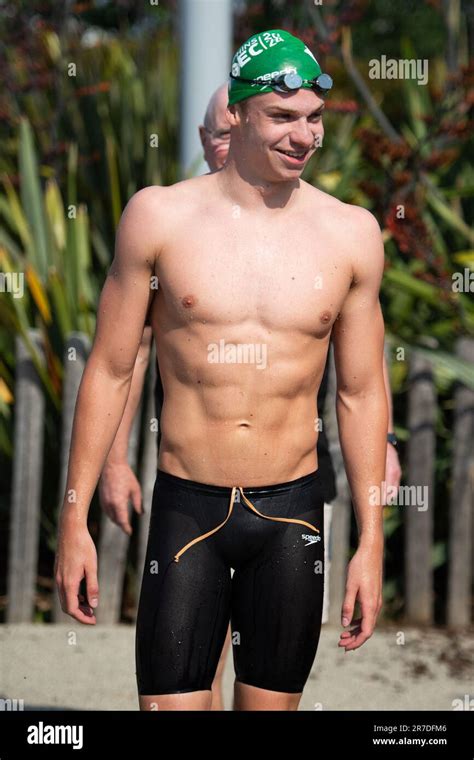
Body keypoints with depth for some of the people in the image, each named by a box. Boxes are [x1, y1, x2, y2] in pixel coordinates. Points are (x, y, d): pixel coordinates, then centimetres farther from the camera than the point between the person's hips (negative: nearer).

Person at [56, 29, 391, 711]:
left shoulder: (349, 233, 2)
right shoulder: (160, 216, -2)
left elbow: (361, 394, 8)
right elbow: (109, 371, 2)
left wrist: (372, 540, 6)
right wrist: (74, 519, 0)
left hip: (292, 511, 2)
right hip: (186, 507, -2)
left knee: (271, 705, 8)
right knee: (170, 704, -8)